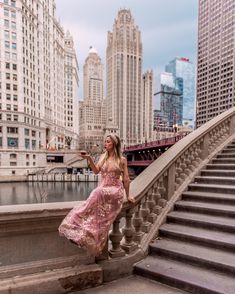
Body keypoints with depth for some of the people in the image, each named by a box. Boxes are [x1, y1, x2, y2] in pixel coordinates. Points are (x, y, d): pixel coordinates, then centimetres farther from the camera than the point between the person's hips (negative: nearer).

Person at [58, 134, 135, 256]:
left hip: (115, 190, -4)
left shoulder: (122, 160, 3)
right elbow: (96, 171, -1)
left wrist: (127, 195, 7)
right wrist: (89, 158, -14)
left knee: (99, 193, -32)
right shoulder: (103, 157, 14)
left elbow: (126, 179, 5)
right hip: (102, 189, 4)